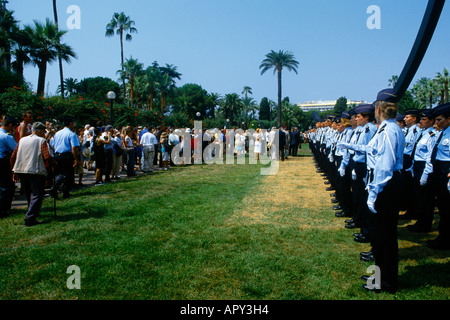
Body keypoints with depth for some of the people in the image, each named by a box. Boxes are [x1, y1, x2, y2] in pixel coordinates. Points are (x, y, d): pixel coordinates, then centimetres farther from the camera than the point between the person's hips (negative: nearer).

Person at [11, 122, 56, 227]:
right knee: (37, 195, -4)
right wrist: (55, 163, -2)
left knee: (29, 195, 20)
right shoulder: (41, 140, -5)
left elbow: (13, 157, 11)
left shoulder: (22, 140, 12)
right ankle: (29, 219, -13)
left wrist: (15, 172, 17)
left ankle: (32, 213, 29)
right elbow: (47, 156, -19)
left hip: (21, 171, 7)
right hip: (36, 171, -6)